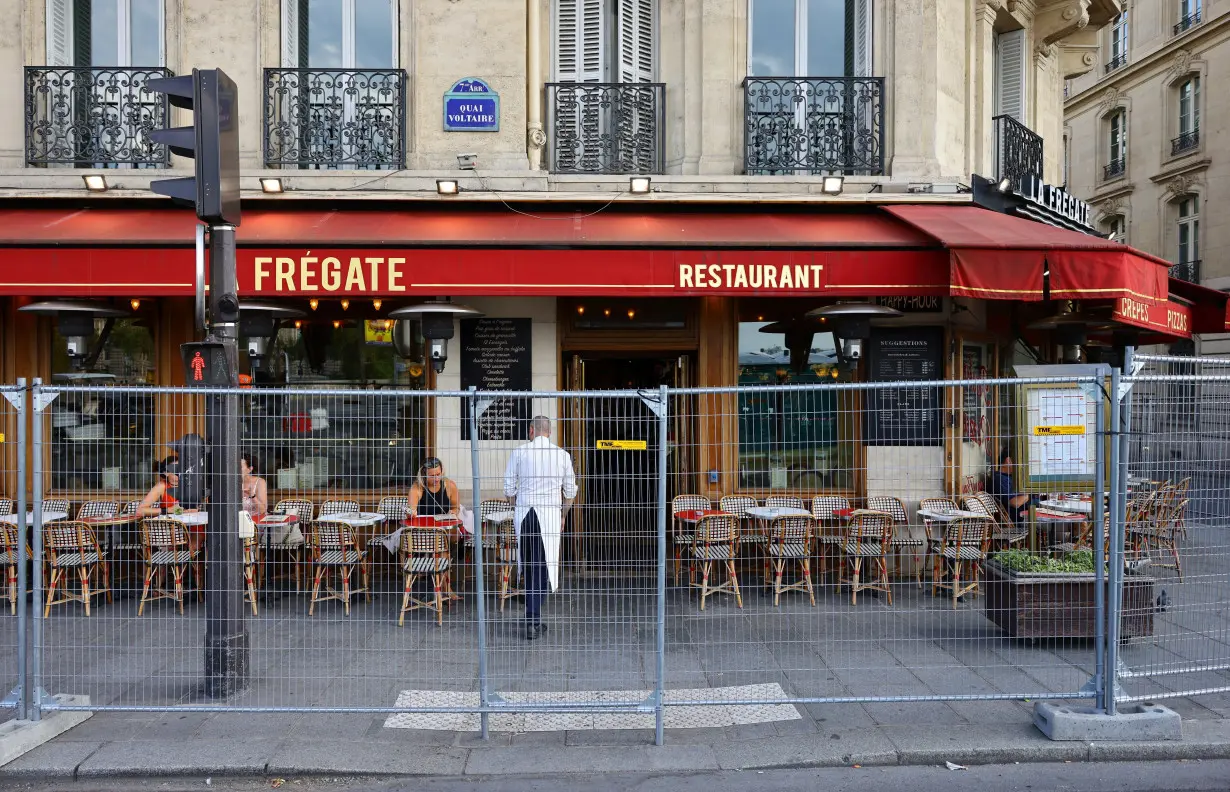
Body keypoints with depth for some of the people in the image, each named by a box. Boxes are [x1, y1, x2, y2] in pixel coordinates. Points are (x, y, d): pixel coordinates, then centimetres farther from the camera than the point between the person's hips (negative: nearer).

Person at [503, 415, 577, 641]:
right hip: (550, 513, -1)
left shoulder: (519, 452, 0)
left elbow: (509, 487, 2)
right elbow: (570, 491, 7)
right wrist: (563, 515, 20)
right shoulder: (562, 455, 2)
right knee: (543, 567, 3)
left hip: (524, 513, 1)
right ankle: (533, 621, -4)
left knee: (528, 566, 14)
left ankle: (534, 620, 23)